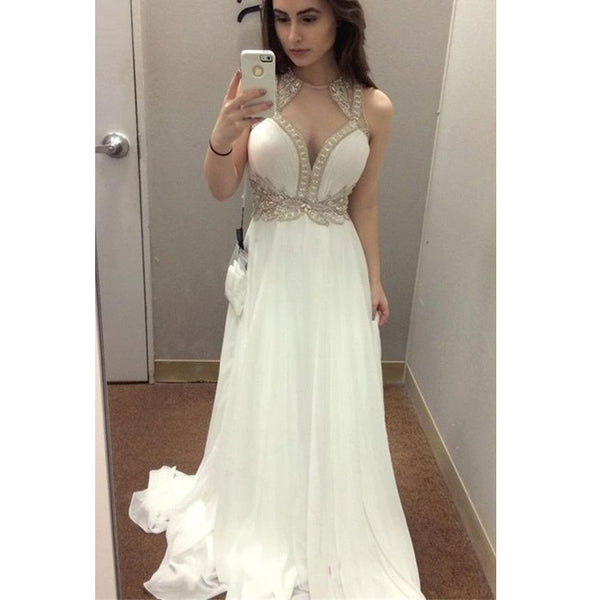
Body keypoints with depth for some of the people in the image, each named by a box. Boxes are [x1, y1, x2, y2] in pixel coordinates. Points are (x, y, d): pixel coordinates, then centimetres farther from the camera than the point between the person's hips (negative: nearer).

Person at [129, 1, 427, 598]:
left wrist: (374, 281, 6)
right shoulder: (260, 91, -7)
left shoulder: (373, 107, -5)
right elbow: (221, 190, -7)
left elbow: (363, 205, 3)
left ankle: (329, 532, 38)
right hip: (269, 265, 0)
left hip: (337, 269, 1)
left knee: (334, 401, 11)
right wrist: (223, 134, -27)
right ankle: (262, 522, 39)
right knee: (265, 395, 13)